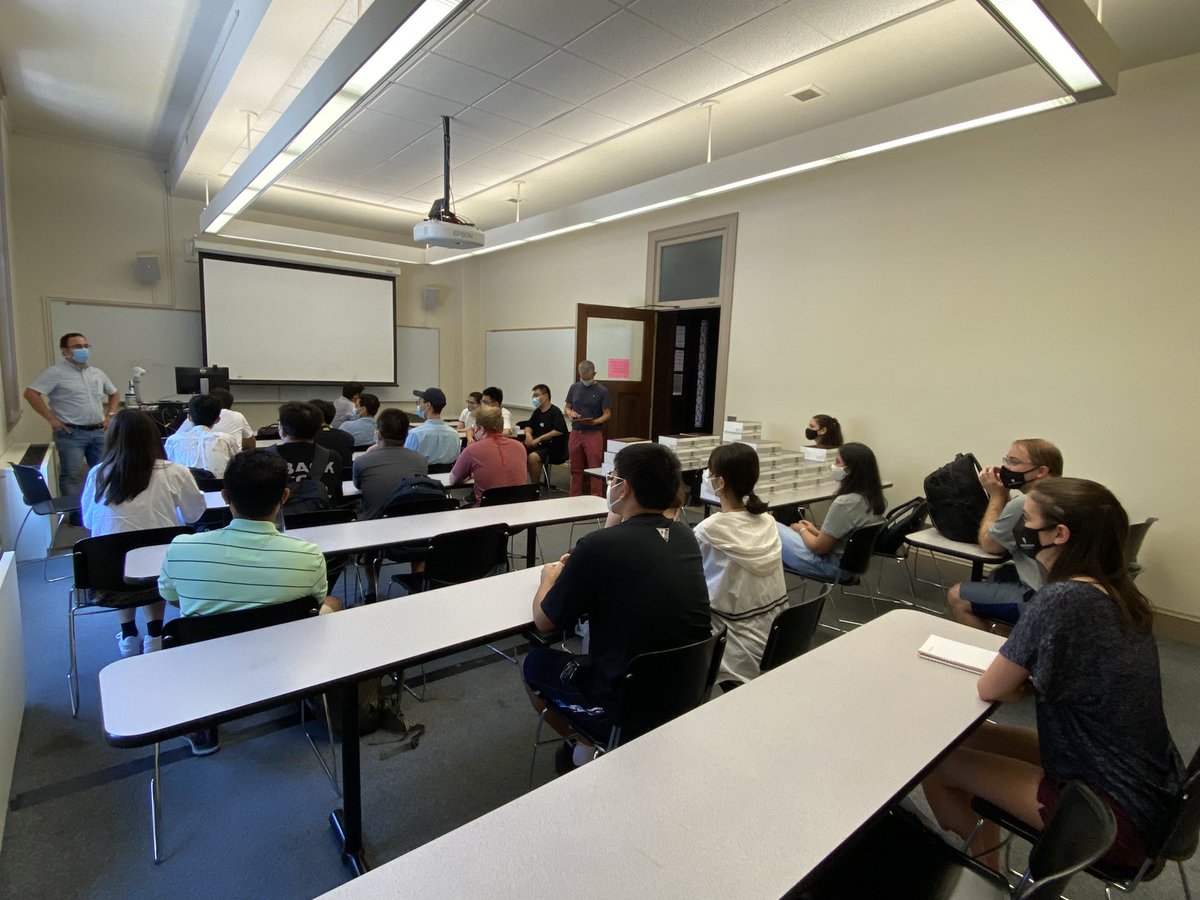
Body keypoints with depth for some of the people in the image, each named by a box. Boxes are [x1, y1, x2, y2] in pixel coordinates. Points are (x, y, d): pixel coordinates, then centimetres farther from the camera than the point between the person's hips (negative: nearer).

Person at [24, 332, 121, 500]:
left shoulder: (97, 373, 13)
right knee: (71, 476, -3)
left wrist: (110, 415, 13)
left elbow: (114, 394, 26)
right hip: (71, 433, -6)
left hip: (98, 432, 6)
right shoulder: (56, 372, -6)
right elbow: (31, 393, -13)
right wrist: (51, 418, -14)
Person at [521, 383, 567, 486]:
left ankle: (535, 485, -14)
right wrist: (528, 434, -3)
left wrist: (538, 439, -23)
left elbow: (559, 431, -23)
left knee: (533, 457, -32)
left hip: (554, 448, -8)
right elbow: (528, 426, 22)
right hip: (539, 445, 8)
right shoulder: (537, 412, 14)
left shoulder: (555, 411, -11)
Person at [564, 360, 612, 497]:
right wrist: (570, 413, -8)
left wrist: (595, 422, -23)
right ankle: (575, 499, 20)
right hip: (575, 433, 4)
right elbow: (567, 407, 15)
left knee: (595, 469, -2)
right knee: (576, 469, 10)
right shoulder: (574, 388, 8)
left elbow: (607, 414, -4)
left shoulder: (602, 391, -4)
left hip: (594, 434, -4)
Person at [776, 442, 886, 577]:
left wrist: (801, 529, -2)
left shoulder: (844, 503, -28)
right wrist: (816, 531, 10)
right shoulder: (873, 498, -2)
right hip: (850, 561, 9)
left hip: (829, 565, -9)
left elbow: (818, 547, -20)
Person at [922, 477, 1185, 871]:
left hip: (1120, 815, -8)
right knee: (967, 737, 16)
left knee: (937, 763, 4)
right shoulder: (1117, 593, -1)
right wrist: (1028, 677, -8)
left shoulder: (1061, 600, -28)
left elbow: (990, 689, -20)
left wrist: (1024, 684, -1)